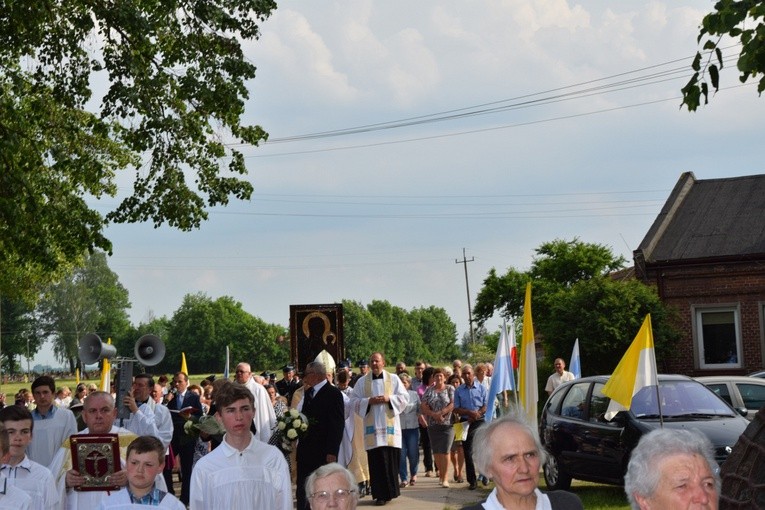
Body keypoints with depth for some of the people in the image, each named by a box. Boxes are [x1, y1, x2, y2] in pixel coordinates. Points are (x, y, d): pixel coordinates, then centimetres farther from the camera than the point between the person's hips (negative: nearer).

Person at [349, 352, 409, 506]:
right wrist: (368, 401, -12)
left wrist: (389, 399, -12)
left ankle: (390, 491, 12)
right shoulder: (362, 381, 8)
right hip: (372, 427, 0)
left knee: (391, 458, 0)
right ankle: (380, 494, 1)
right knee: (376, 460, -3)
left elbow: (404, 397, 3)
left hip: (390, 426, 0)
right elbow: (354, 400, 4)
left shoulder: (393, 379, 7)